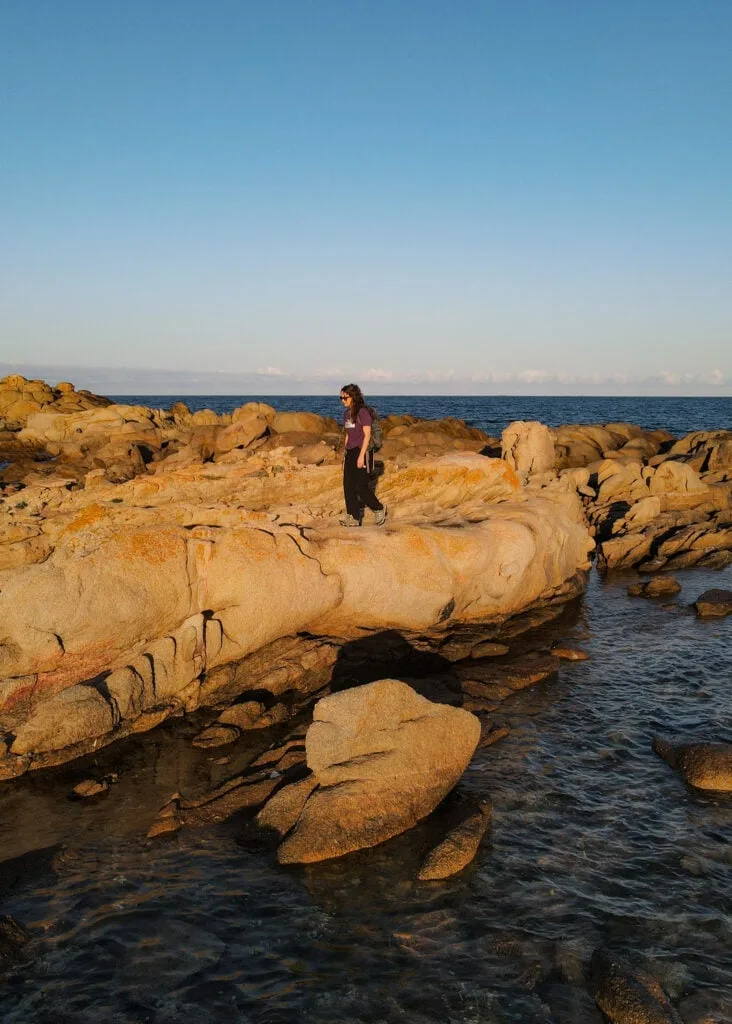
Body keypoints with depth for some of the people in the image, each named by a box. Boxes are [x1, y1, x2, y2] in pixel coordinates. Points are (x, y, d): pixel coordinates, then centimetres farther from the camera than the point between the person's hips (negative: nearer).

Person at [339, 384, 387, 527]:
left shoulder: (363, 412, -12)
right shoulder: (347, 414, 12)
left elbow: (367, 435, -15)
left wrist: (361, 456, -19)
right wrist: (345, 455, 16)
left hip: (360, 452, -8)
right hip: (349, 452, 8)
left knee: (361, 486, -8)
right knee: (348, 486, 3)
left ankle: (379, 509, 12)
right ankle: (353, 518, 7)